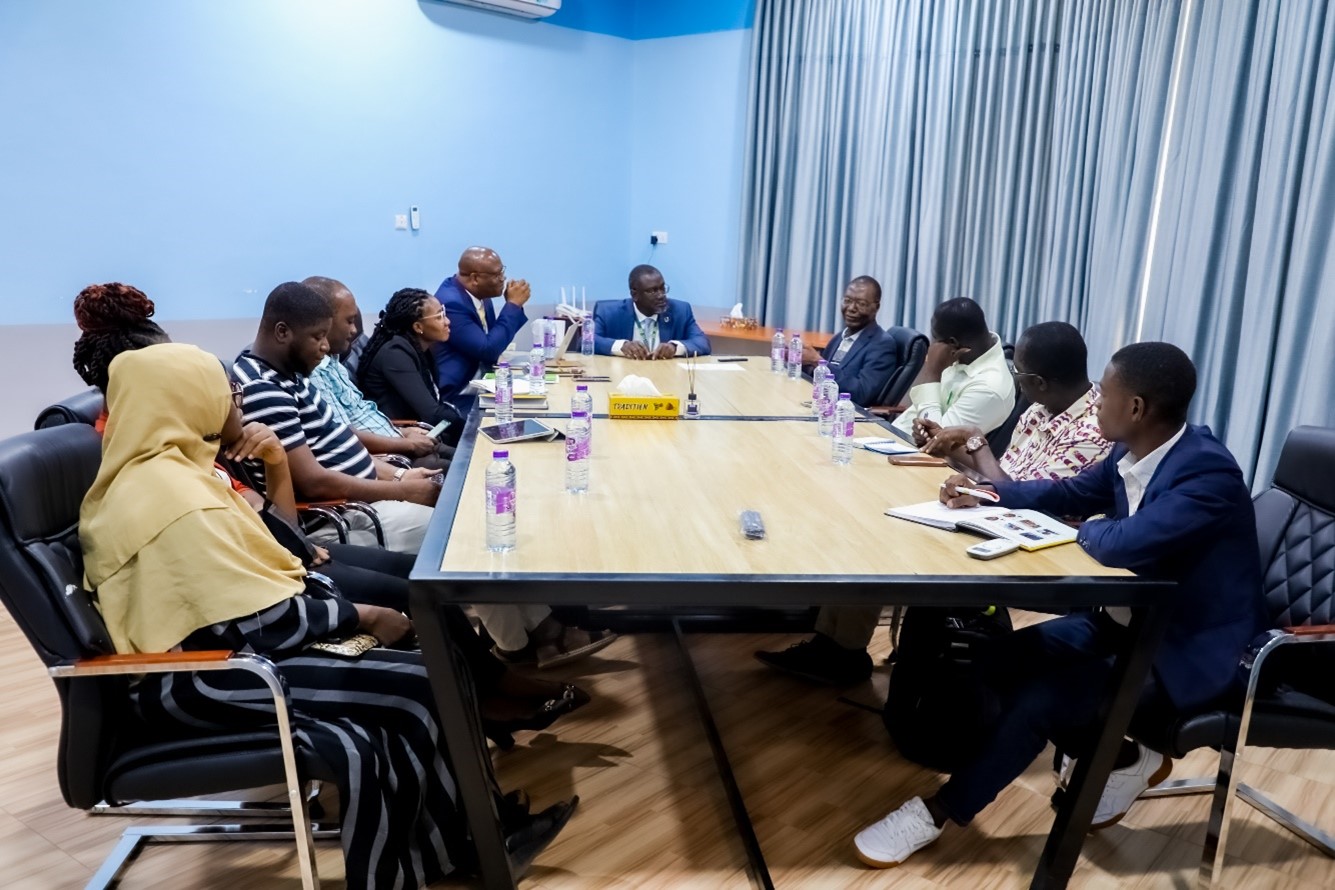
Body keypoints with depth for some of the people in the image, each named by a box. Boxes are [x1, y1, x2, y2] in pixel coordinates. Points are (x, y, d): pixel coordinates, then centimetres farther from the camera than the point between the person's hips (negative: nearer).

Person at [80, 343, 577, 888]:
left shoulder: (156, 471, 10)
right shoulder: (174, 498, -23)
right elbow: (264, 626, -24)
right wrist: (361, 616, -13)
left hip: (207, 642, 10)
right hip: (191, 683, -10)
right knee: (419, 687, -17)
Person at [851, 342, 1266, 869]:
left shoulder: (1208, 473, -27)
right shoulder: (1132, 454, -2)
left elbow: (1122, 544, -39)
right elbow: (1069, 493, 15)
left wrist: (1078, 530, -15)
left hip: (1189, 651, -8)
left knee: (1040, 695, -22)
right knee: (1004, 661, -1)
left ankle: (939, 810, -4)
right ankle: (1124, 763, 16)